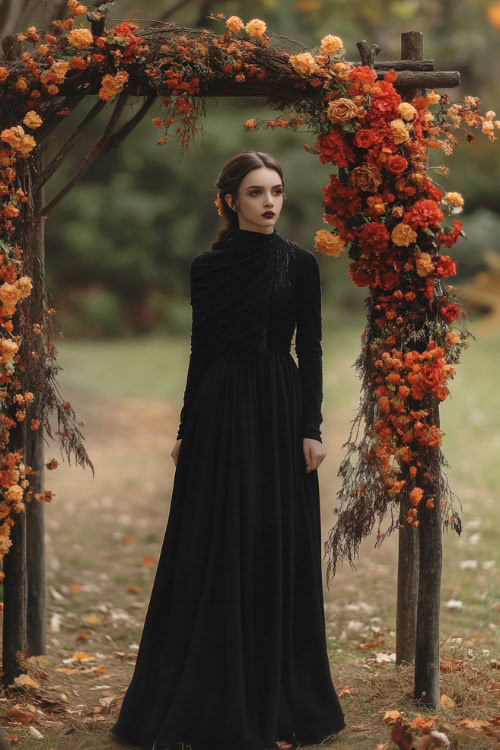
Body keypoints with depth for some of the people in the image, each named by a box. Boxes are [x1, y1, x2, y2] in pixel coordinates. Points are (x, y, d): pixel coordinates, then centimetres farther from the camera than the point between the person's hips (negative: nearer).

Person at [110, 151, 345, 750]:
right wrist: (185, 429, 5)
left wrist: (312, 427, -6)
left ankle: (278, 698, 12)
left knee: (279, 547, 3)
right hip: (220, 409, 1)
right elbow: (201, 349, 7)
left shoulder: (301, 263, 2)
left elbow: (310, 348, 1)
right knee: (216, 549, 2)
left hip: (279, 409, 0)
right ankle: (213, 698, 10)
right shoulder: (207, 267, 5)